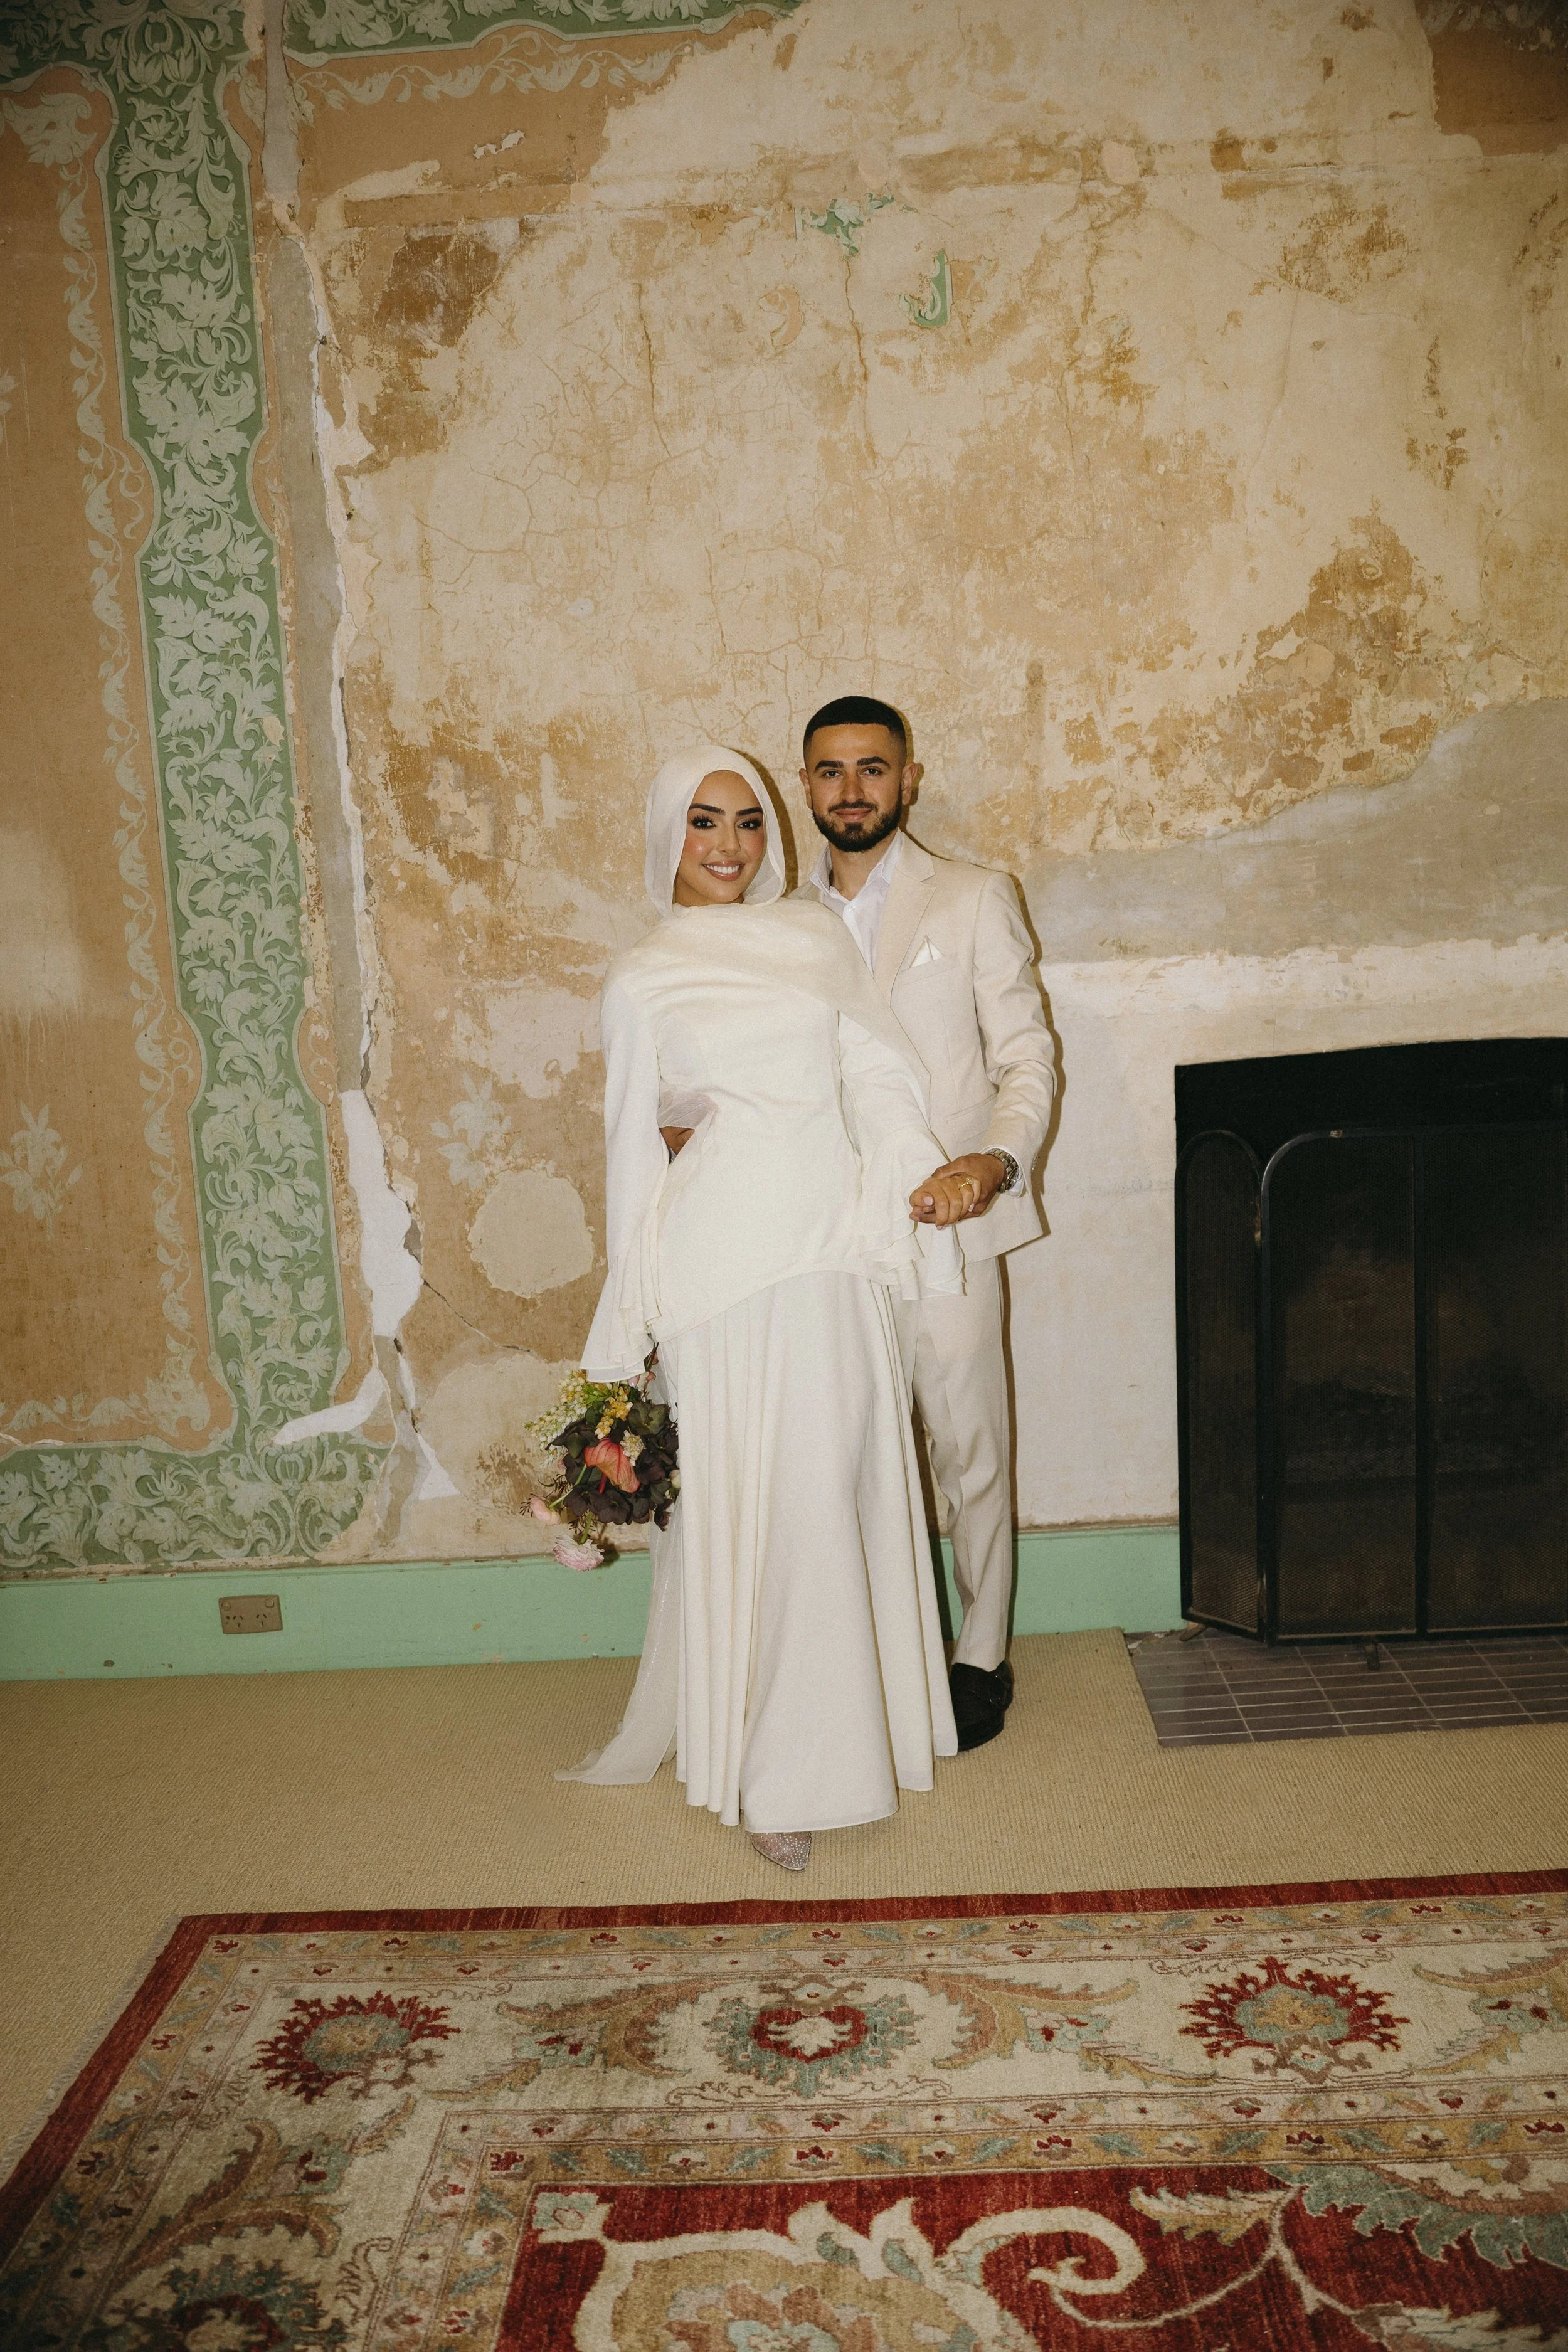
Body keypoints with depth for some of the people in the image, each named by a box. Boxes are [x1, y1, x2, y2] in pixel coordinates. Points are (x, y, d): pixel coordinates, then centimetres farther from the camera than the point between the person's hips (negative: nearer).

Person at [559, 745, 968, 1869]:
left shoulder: (816, 936, 14)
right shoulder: (642, 978, 5)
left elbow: (878, 1072, 10)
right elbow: (638, 1145, 5)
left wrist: (925, 1171, -9)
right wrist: (631, 1331, 5)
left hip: (835, 1249, 4)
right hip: (724, 1258, -4)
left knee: (836, 1490, 10)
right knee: (745, 1502, 0)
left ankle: (840, 1725, 29)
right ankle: (769, 1770, 15)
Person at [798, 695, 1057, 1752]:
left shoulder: (974, 900, 3)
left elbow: (1028, 1054, -1)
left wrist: (1001, 1158, -20)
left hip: (944, 1224, -3)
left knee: (969, 1450, 4)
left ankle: (981, 1656, 20)